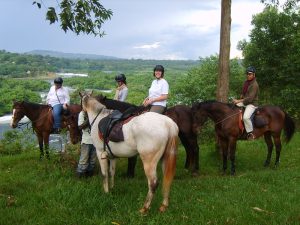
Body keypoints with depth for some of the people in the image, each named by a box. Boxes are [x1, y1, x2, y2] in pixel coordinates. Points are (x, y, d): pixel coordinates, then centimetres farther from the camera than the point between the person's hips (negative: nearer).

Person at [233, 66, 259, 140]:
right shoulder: (246, 82, 10)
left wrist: (239, 101, -25)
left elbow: (250, 98, -24)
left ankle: (250, 133, -17)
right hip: (244, 102, 9)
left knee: (246, 117, -32)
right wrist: (241, 97, 9)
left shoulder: (254, 85, -18)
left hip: (252, 104, -9)